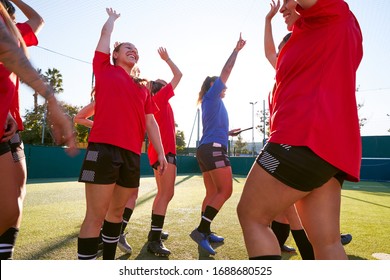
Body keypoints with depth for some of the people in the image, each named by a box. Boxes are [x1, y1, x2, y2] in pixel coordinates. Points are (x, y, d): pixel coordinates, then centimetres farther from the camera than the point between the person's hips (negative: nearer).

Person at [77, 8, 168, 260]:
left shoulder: (142, 88, 21)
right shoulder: (104, 69, 12)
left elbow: (150, 121, 17)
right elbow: (106, 34, 18)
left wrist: (161, 153, 11)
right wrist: (113, 17, 39)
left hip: (132, 153, 5)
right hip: (104, 148, -5)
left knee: (117, 211, 14)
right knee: (96, 215, -5)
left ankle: (109, 262, 28)